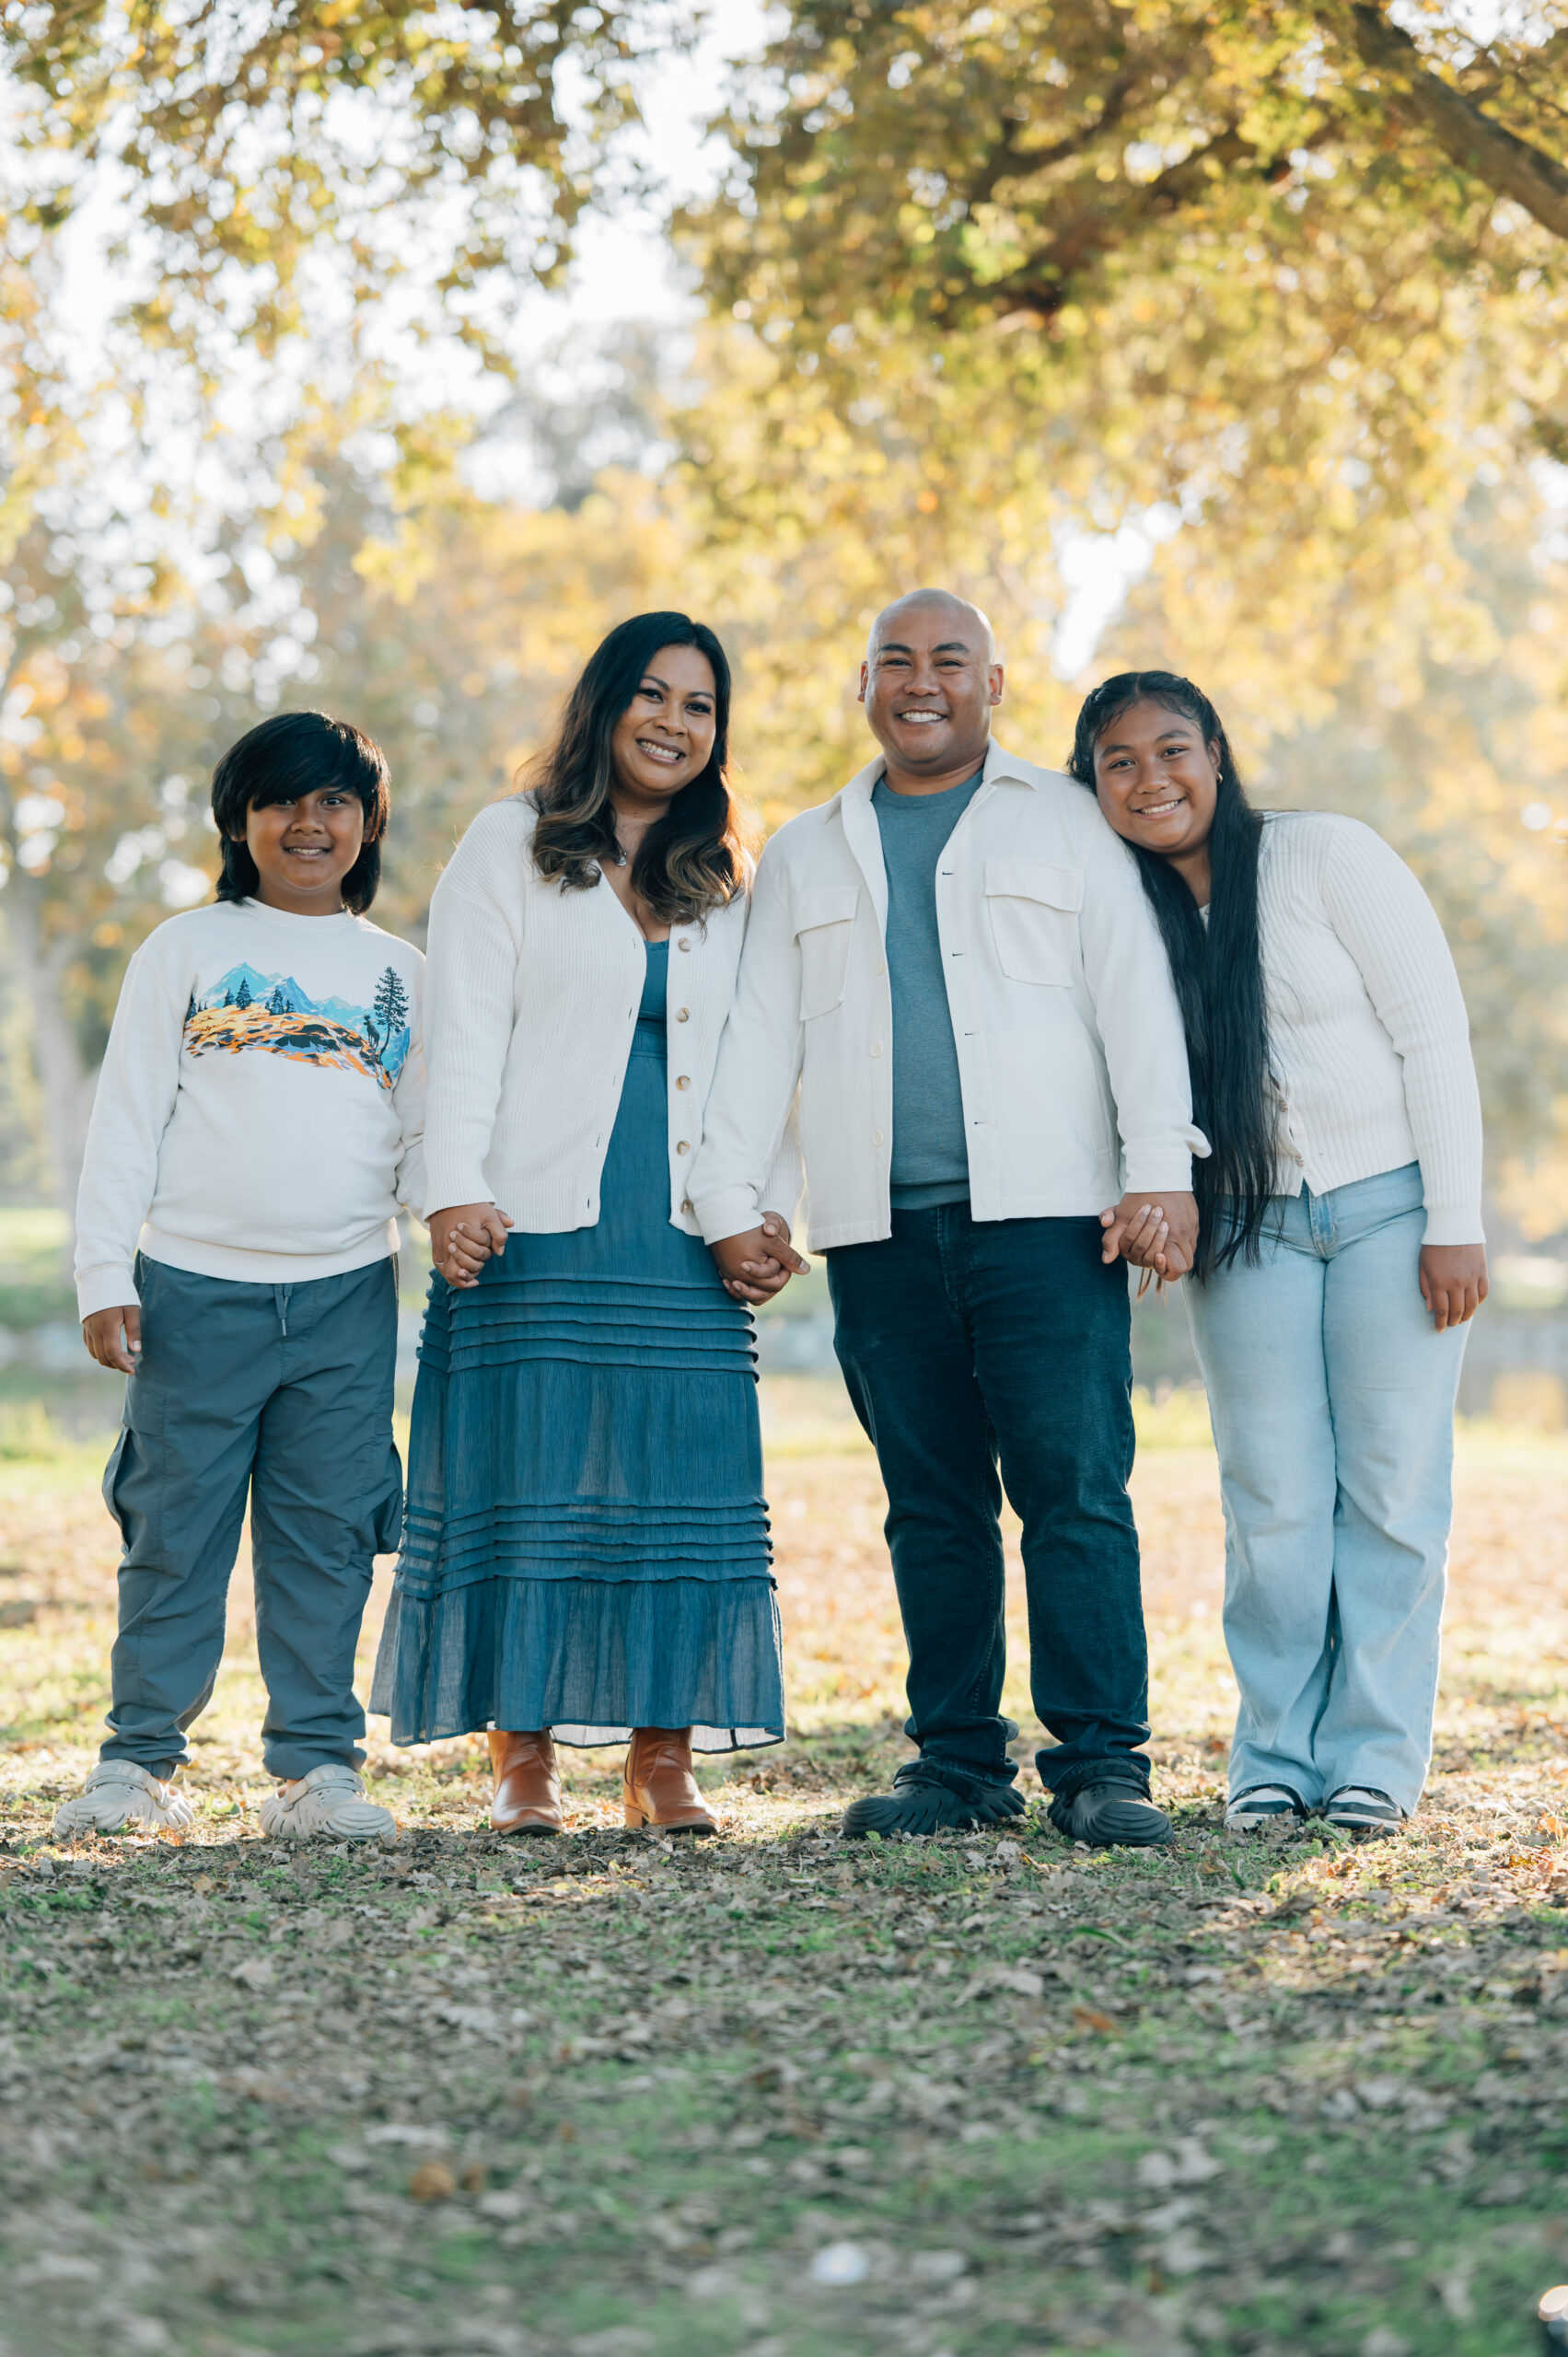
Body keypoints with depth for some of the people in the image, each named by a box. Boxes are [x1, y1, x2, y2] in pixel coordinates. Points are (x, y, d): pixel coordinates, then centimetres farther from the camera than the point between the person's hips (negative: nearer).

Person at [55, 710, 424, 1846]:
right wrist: (105, 1274, -4)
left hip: (347, 1295, 2)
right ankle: (141, 1758, 10)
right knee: (176, 1528, 1)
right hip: (196, 1285, -2)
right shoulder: (185, 951, 8)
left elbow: (425, 1133, 15)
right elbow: (127, 1121, 4)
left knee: (327, 1535, 2)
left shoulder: (400, 972, 15)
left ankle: (317, 1764, 9)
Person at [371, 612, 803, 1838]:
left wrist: (774, 1212, 5)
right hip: (537, 1230, -3)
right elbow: (466, 1032, 0)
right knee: (528, 1483, -6)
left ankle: (663, 1760, 2)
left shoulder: (729, 887, 19)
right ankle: (524, 1760, -1)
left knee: (682, 1483, -2)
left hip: (685, 1239, 3)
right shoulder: (512, 848, 8)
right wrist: (456, 1190, -11)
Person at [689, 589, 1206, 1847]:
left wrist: (1162, 1167, -7)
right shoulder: (805, 853, 21)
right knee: (932, 1508, 4)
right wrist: (728, 1195, 8)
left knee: (1076, 1492, -9)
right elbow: (757, 1030, 18)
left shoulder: (1068, 823, 12)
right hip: (881, 1229, 3)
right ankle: (959, 1762, 10)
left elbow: (1135, 998, 5)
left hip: (1045, 1220, -3)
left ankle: (1101, 1765, -7)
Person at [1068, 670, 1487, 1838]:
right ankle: (1275, 1759, 9)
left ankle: (1374, 1761, 6)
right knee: (1275, 1503, 0)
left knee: (1391, 1488, -2)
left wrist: (1455, 1221, -13)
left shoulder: (1326, 856, -9)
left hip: (1392, 1203, -3)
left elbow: (1434, 1031, -10)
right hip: (1250, 1225, 3)